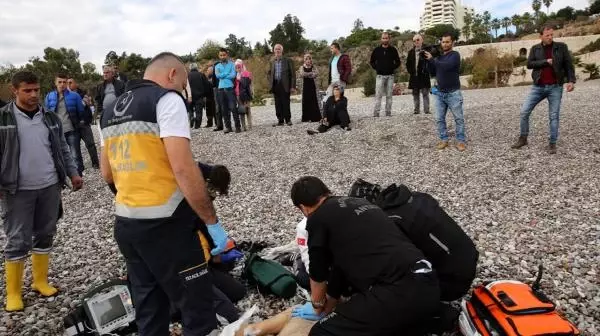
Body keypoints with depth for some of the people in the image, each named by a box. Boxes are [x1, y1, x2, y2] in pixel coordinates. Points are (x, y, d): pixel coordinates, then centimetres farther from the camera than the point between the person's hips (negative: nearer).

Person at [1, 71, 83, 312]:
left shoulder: (50, 118, 9)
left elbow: (62, 148, 15)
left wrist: (73, 172, 10)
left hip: (50, 187, 4)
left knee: (45, 236, 11)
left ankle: (40, 281, 26)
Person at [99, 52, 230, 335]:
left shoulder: (111, 110, 14)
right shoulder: (167, 99, -10)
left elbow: (107, 174, 20)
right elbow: (183, 168, -21)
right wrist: (213, 222, -15)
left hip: (124, 224, 8)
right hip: (164, 224, -8)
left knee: (148, 309, 19)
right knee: (197, 309, 4)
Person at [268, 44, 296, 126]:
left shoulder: (288, 61, 1)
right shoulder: (272, 62, 13)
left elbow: (293, 74, -3)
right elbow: (269, 74, 24)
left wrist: (293, 86, -10)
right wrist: (271, 82, 5)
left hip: (285, 85, -4)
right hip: (275, 85, 4)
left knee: (286, 103, -4)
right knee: (278, 104, 4)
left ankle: (288, 120, 7)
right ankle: (280, 120, 10)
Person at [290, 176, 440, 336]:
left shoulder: (318, 218, 3)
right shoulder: (360, 202, 25)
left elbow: (318, 273, 15)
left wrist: (317, 306, 36)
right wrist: (328, 307, 44)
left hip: (397, 292, -9)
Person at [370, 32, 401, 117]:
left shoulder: (393, 50, 6)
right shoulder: (377, 50, 5)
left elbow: (398, 62, 12)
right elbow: (372, 61, 14)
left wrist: (393, 68, 0)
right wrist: (376, 68, 2)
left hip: (390, 76, 1)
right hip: (380, 75, -1)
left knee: (389, 95, 3)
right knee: (378, 95, -7)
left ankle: (388, 112, 8)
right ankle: (376, 112, -8)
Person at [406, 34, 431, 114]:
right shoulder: (411, 52, 11)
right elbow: (408, 63, 20)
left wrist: (426, 71, -14)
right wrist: (410, 71, 10)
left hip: (424, 76, -5)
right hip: (414, 76, 5)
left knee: (425, 93, -3)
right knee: (415, 94, 9)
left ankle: (426, 110, -1)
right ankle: (417, 110, 16)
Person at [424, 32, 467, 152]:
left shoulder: (455, 55, -8)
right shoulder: (439, 56, 12)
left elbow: (446, 66, -26)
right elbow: (432, 72, 11)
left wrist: (432, 59, -17)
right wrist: (429, 60, -3)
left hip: (453, 93, -6)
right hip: (439, 93, 6)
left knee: (459, 118, 0)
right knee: (439, 119, 5)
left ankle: (460, 141, 6)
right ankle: (443, 140, 13)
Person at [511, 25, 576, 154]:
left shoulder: (561, 47, 2)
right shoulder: (535, 49, 6)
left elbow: (568, 65, 2)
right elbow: (529, 64, -6)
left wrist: (571, 80, -9)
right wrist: (545, 62, -14)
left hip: (555, 87, -1)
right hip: (538, 87, 2)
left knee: (554, 116, 1)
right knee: (524, 112, -2)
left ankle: (552, 143, 9)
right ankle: (523, 138, 12)